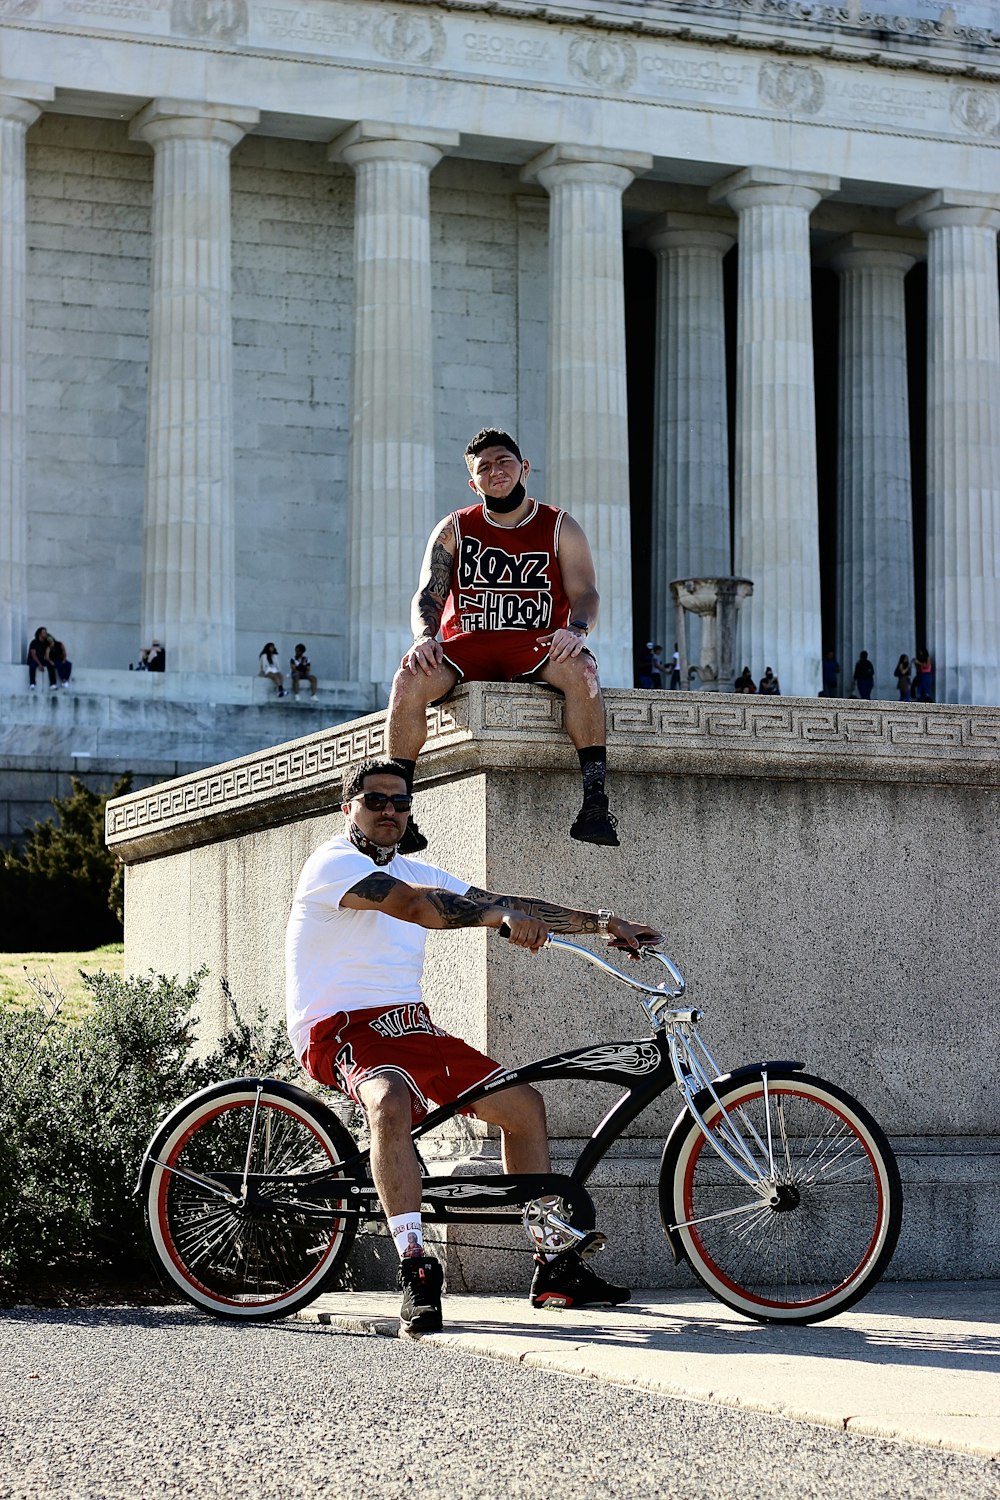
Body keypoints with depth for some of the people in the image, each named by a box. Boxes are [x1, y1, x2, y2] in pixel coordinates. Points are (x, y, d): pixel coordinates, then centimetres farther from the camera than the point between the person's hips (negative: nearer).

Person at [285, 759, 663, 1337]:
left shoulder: (417, 871, 15)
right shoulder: (334, 863, -10)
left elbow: (508, 906, 12)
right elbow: (410, 904, -28)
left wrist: (600, 921, 2)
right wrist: (499, 915, -39)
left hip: (410, 1026, 9)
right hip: (344, 1029, -8)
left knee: (523, 1103, 4)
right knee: (392, 1102, -39)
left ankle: (555, 1264, 12)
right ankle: (416, 1268, -38)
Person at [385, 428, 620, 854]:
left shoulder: (561, 528, 10)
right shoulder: (453, 530, 13)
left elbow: (585, 593, 0)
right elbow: (428, 595, 5)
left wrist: (576, 630, -24)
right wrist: (423, 637, -18)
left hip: (536, 646, -1)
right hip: (466, 648, 1)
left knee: (580, 669, -36)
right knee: (409, 680, -31)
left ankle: (595, 803, -40)